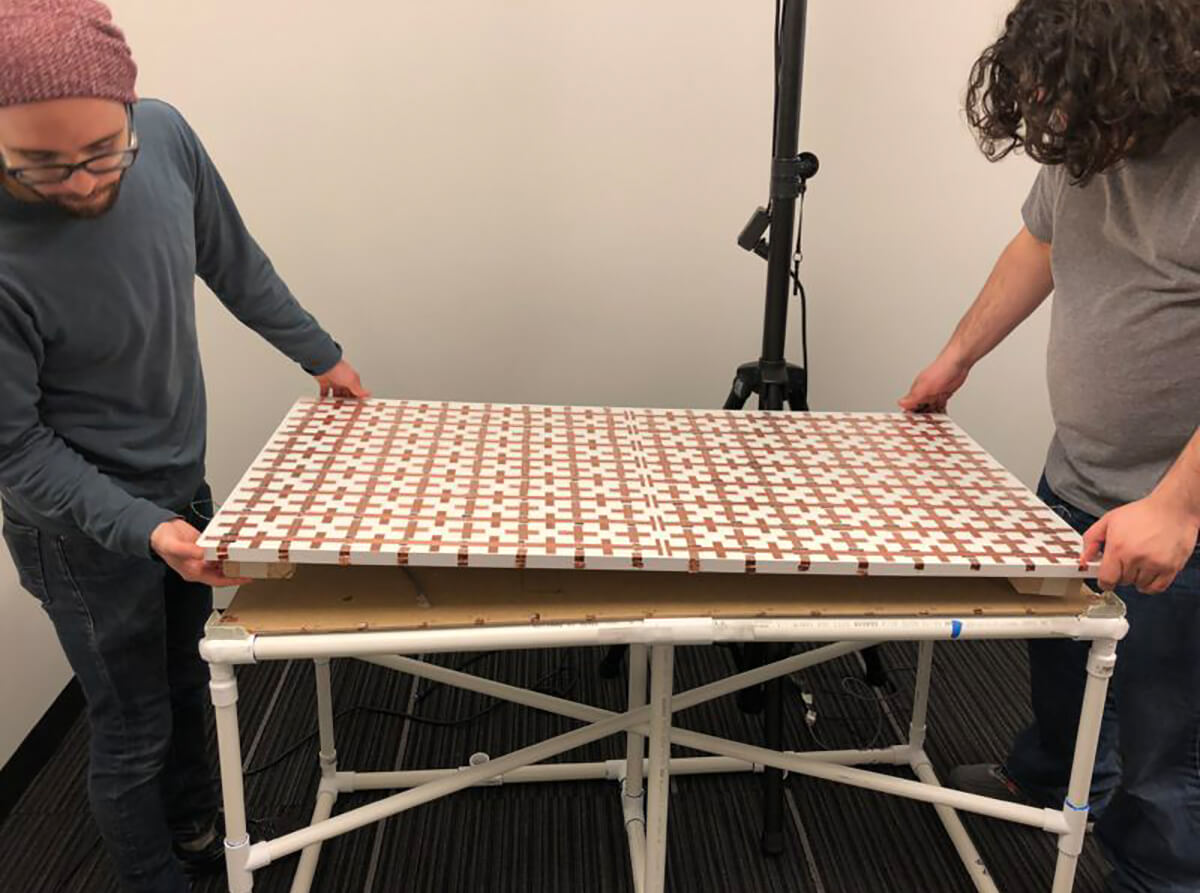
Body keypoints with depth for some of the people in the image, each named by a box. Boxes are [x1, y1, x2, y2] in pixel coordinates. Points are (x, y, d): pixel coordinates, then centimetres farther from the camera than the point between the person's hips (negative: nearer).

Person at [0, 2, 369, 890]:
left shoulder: (165, 136, -16)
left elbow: (234, 262, 3)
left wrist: (320, 354, 12)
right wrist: (145, 530, -30)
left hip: (183, 487, 6)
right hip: (85, 530, -6)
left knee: (188, 684, 25)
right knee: (134, 731, 11)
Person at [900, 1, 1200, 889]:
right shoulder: (1084, 143, 0)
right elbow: (1037, 247, 18)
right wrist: (957, 356, 22)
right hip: (1075, 482, 8)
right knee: (1056, 653, 28)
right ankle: (1048, 775, 55)